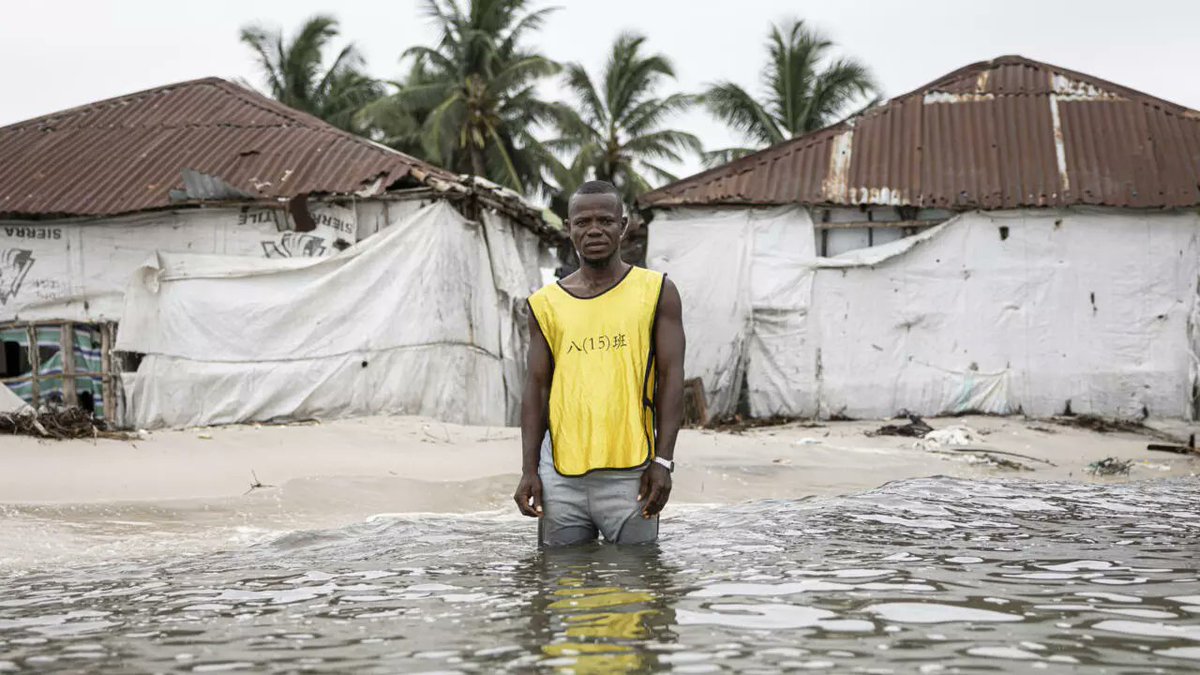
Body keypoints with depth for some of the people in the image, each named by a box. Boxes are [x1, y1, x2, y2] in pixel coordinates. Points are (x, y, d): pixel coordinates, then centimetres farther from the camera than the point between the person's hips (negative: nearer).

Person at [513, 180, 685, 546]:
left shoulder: (655, 291, 4)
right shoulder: (547, 303, 9)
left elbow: (671, 378, 0)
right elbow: (537, 386, 9)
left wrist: (663, 461, -8)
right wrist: (529, 469, 2)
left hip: (628, 474, -2)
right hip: (561, 476, 2)